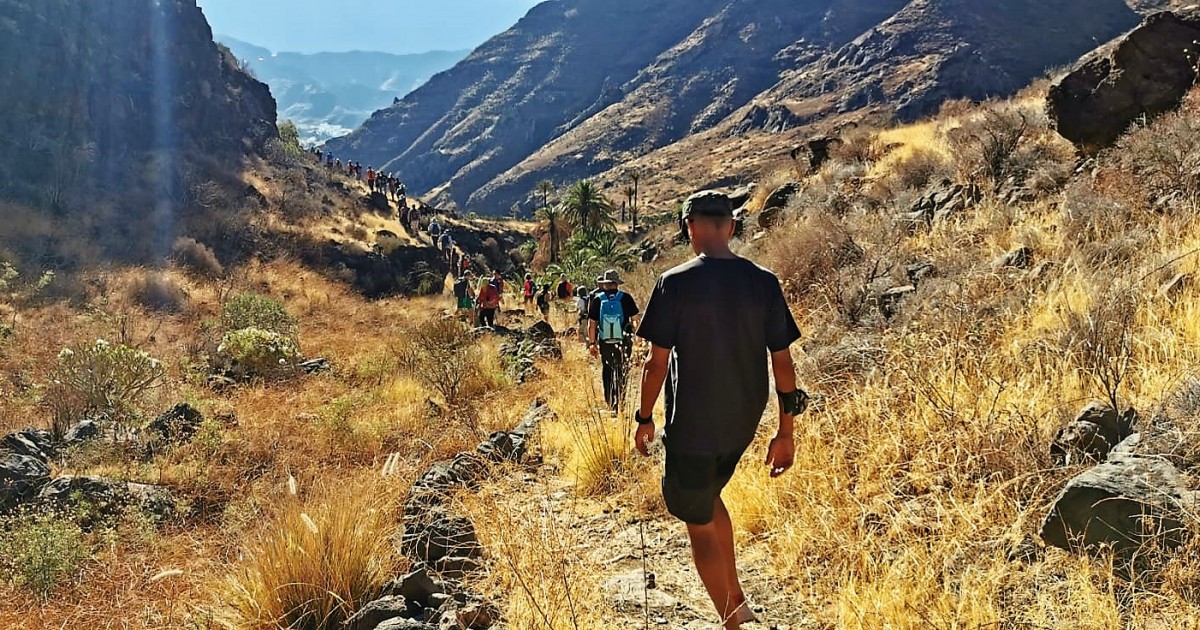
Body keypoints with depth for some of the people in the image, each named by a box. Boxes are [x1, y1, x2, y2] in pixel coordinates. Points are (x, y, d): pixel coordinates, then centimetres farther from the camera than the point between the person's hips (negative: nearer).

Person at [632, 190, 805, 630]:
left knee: (699, 523, 10)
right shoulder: (764, 283, -3)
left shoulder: (675, 283, -13)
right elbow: (782, 361, -1)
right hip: (742, 424, 5)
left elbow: (657, 362, -12)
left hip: (692, 425, -5)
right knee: (709, 496, 29)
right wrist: (785, 432, 7)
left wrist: (644, 419, 2)